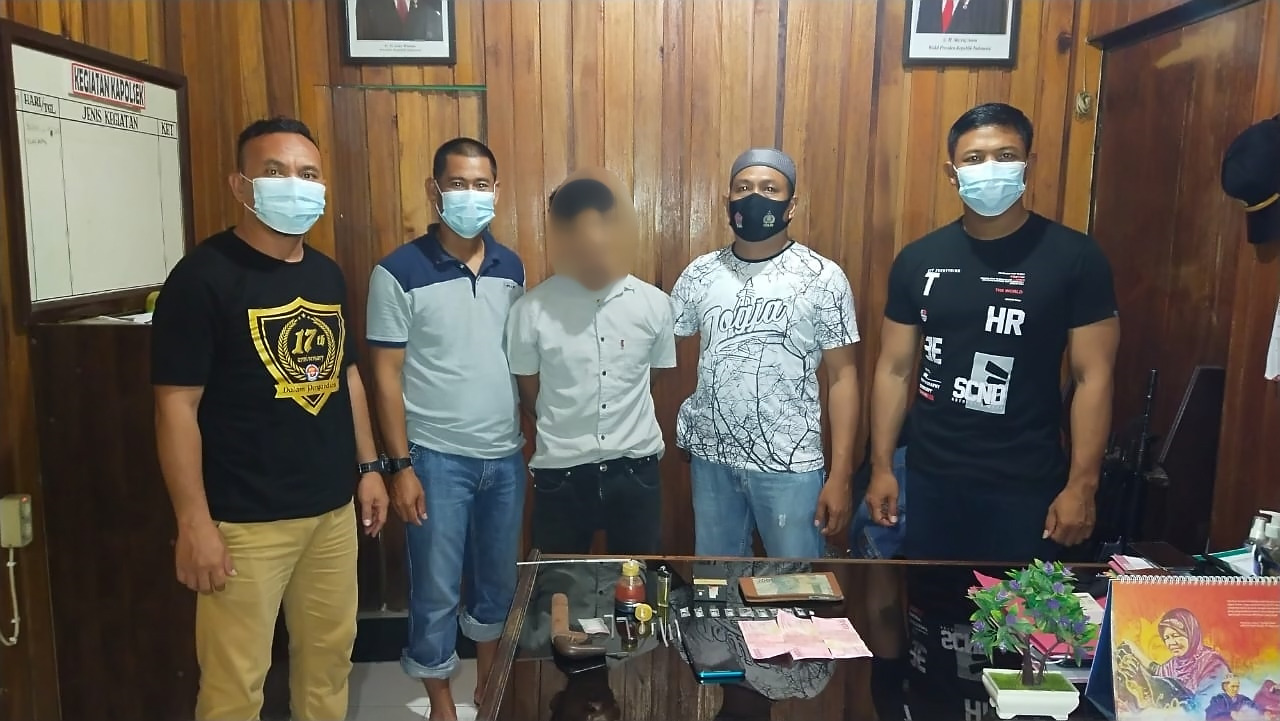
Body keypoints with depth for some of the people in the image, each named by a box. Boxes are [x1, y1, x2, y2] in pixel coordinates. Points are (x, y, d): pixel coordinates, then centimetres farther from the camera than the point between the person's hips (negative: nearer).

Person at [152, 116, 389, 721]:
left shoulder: (327, 274, 8)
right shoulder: (203, 277, -12)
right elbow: (177, 406, -14)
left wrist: (368, 466, 13)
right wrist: (193, 522, -16)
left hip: (333, 508, 6)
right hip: (245, 520, -6)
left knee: (330, 654, 17)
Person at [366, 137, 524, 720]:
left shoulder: (510, 267, 4)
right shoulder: (399, 272, -11)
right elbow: (386, 375, -9)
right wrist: (400, 465, -12)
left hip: (506, 454, 5)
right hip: (438, 457, -4)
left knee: (498, 579, 18)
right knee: (437, 590, 8)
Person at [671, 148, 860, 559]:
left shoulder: (824, 277, -6)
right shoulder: (700, 274, 2)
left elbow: (842, 377, -5)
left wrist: (840, 476, -9)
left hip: (790, 464, -3)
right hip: (711, 458, 3)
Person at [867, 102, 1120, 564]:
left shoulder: (1075, 258, -7)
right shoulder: (918, 260, 0)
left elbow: (1094, 377, -6)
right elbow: (894, 369, 4)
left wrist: (1081, 486, -9)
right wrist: (881, 467, 2)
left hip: (1026, 485, -2)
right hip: (929, 478, 3)